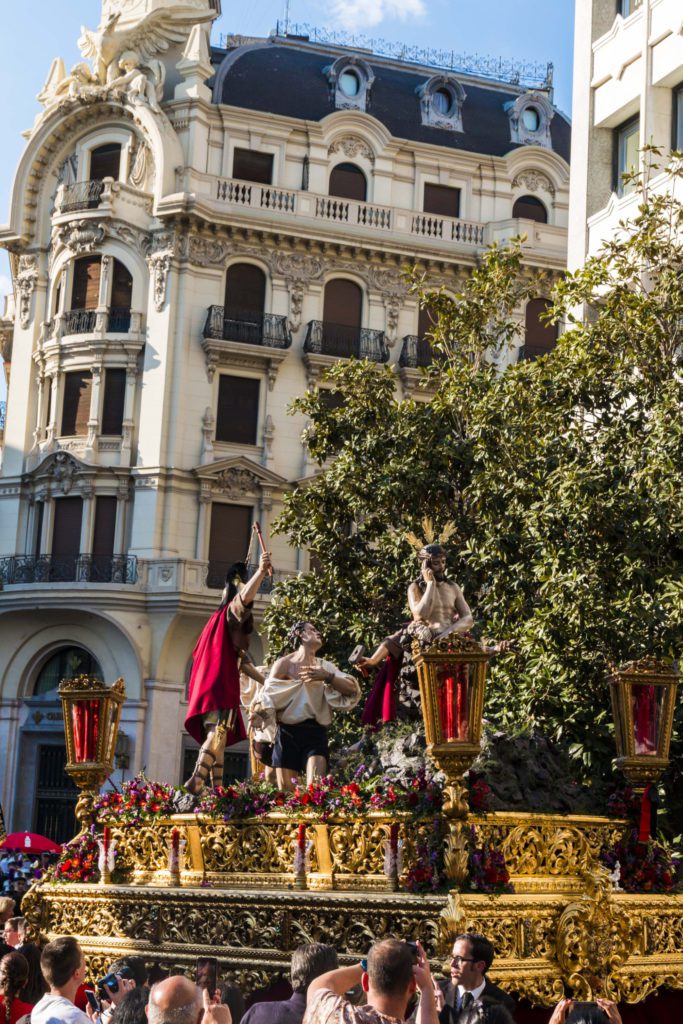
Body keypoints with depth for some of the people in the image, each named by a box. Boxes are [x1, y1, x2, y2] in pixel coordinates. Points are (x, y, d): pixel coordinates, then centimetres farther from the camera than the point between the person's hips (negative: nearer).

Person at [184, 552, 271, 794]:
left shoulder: (222, 616, 28)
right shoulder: (232, 610, 0)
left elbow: (239, 655, 34)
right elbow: (245, 597, -27)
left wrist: (263, 680, 38)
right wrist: (261, 571, -40)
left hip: (211, 684, 10)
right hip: (221, 683, -10)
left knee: (217, 738, 8)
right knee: (217, 734, -22)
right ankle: (196, 781, -40)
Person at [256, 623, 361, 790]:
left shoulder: (325, 667, 12)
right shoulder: (284, 664, 3)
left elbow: (352, 689, 0)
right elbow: (268, 695, -1)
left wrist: (327, 677, -14)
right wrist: (258, 708, -22)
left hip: (316, 732, 2)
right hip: (288, 732, -2)